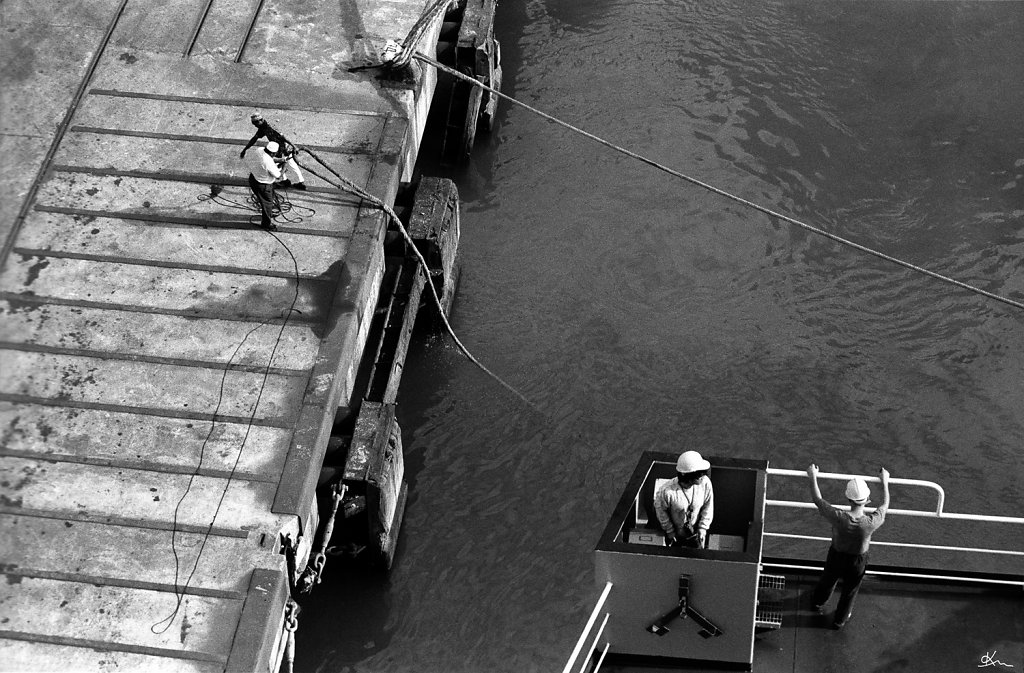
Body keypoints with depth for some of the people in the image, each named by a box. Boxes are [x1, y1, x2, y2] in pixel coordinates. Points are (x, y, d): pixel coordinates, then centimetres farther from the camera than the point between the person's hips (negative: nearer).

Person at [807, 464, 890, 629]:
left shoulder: (839, 518, -38)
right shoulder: (871, 523, -36)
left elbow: (818, 500, -21)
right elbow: (884, 505, -14)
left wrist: (813, 478, -6)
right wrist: (885, 482, 0)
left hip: (836, 557, 1)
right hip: (857, 561, -1)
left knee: (828, 580, 32)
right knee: (849, 591, 27)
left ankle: (819, 602, 63)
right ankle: (840, 620, 51)